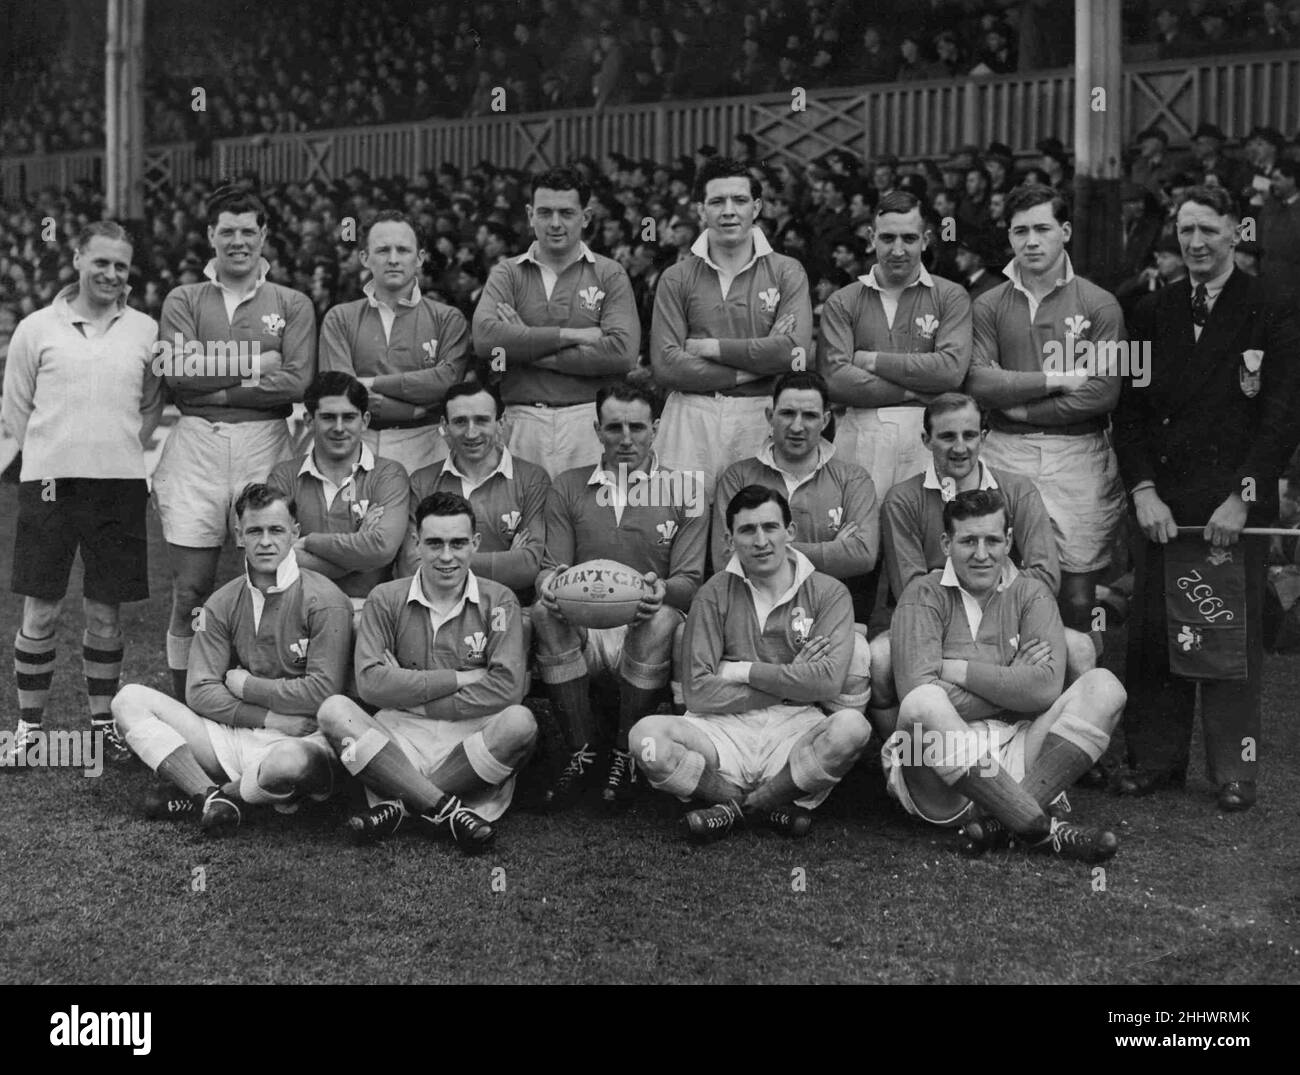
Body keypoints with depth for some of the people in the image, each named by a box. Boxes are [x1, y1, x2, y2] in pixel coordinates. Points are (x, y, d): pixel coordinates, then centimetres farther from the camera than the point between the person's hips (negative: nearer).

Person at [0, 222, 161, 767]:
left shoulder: (146, 330, 6)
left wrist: (116, 451, 10)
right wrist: (56, 455, 7)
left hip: (121, 485, 1)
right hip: (49, 482, -1)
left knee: (106, 612, 8)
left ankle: (102, 722, 22)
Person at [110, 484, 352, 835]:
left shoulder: (325, 602, -8)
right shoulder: (222, 604, 6)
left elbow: (322, 693, -14)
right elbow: (200, 691, 0)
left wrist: (245, 685, -5)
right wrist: (271, 718, -13)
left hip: (299, 739, -5)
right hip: (233, 734, 5)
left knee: (295, 762, -41)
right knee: (129, 700, -7)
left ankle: (194, 793, -11)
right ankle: (211, 796, -22)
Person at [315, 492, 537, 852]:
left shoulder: (498, 601, 4)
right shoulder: (386, 599, 6)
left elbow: (507, 688, -9)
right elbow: (370, 682, -7)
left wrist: (411, 694, -9)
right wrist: (462, 679, -10)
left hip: (472, 738, -1)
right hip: (400, 735, 1)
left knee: (519, 722, -31)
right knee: (333, 710, -24)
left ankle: (399, 803, -22)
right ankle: (446, 809, -29)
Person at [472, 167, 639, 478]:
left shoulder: (609, 274, 6)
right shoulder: (506, 274, 10)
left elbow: (622, 352, -9)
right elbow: (485, 338, -9)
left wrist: (528, 350, -7)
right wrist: (571, 335, -11)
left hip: (589, 420, -1)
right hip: (522, 421, 1)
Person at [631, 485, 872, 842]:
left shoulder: (828, 592, 5)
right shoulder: (714, 594, 5)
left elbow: (827, 679, -12)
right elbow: (698, 692, -5)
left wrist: (742, 671, -7)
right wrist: (790, 679, -5)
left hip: (796, 729, 0)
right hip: (727, 728, 0)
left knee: (851, 726, -33)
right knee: (646, 735, -26)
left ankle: (736, 806, -13)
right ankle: (771, 807, -13)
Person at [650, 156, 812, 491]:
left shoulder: (787, 272, 6)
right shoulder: (676, 279, 6)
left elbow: (792, 350, -10)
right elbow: (666, 366, -6)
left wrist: (712, 347, -8)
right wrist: (754, 368, -9)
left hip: (763, 420, 0)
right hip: (692, 420, 0)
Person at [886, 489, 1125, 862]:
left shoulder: (1031, 594, 9)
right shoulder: (924, 596, 1)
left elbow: (1046, 687, -9)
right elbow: (919, 698, -15)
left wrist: (956, 670, -9)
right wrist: (1011, 680, -8)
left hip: (1016, 753, 3)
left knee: (1104, 687, -13)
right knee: (922, 704, -34)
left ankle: (1000, 821, -29)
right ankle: (1044, 827, -29)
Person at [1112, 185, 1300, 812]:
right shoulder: (1152, 314, 11)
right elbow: (1129, 411, 8)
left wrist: (1240, 499, -12)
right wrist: (1144, 492, -4)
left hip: (1234, 505, -3)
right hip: (1160, 501, 3)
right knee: (1151, 631, 2)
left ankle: (1234, 772, 12)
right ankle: (1155, 760, 14)